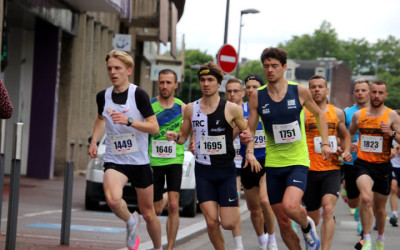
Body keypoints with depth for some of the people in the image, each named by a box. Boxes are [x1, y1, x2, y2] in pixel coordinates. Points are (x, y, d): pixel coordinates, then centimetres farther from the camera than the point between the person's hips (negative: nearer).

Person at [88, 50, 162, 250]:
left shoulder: (139, 94, -10)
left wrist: (128, 121, -26)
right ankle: (130, 222, 4)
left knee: (148, 214, 8)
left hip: (140, 161, -2)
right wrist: (94, 141, 11)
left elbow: (154, 128, -14)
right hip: (114, 161, 2)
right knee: (113, 199, -29)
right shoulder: (103, 96, 3)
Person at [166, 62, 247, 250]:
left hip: (226, 170, -2)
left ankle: (235, 208, 32)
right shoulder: (191, 109, 4)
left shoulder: (232, 109, -4)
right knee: (211, 222, -7)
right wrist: (175, 137, -8)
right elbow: (183, 137, 14)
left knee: (228, 224, -4)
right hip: (203, 171, 2)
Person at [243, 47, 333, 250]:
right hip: (273, 165, 3)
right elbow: (250, 130, 8)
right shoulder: (257, 97, 0)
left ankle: (307, 226, 7)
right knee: (283, 223, 4)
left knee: (290, 207, -26)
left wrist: (325, 143, 5)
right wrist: (250, 151, -11)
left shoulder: (300, 91, -3)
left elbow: (318, 114, 13)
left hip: (298, 162, -2)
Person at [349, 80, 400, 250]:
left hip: (383, 166, 0)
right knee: (366, 198, -27)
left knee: (379, 208, 13)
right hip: (363, 164, 0)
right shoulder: (358, 115, 5)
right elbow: (349, 134, 23)